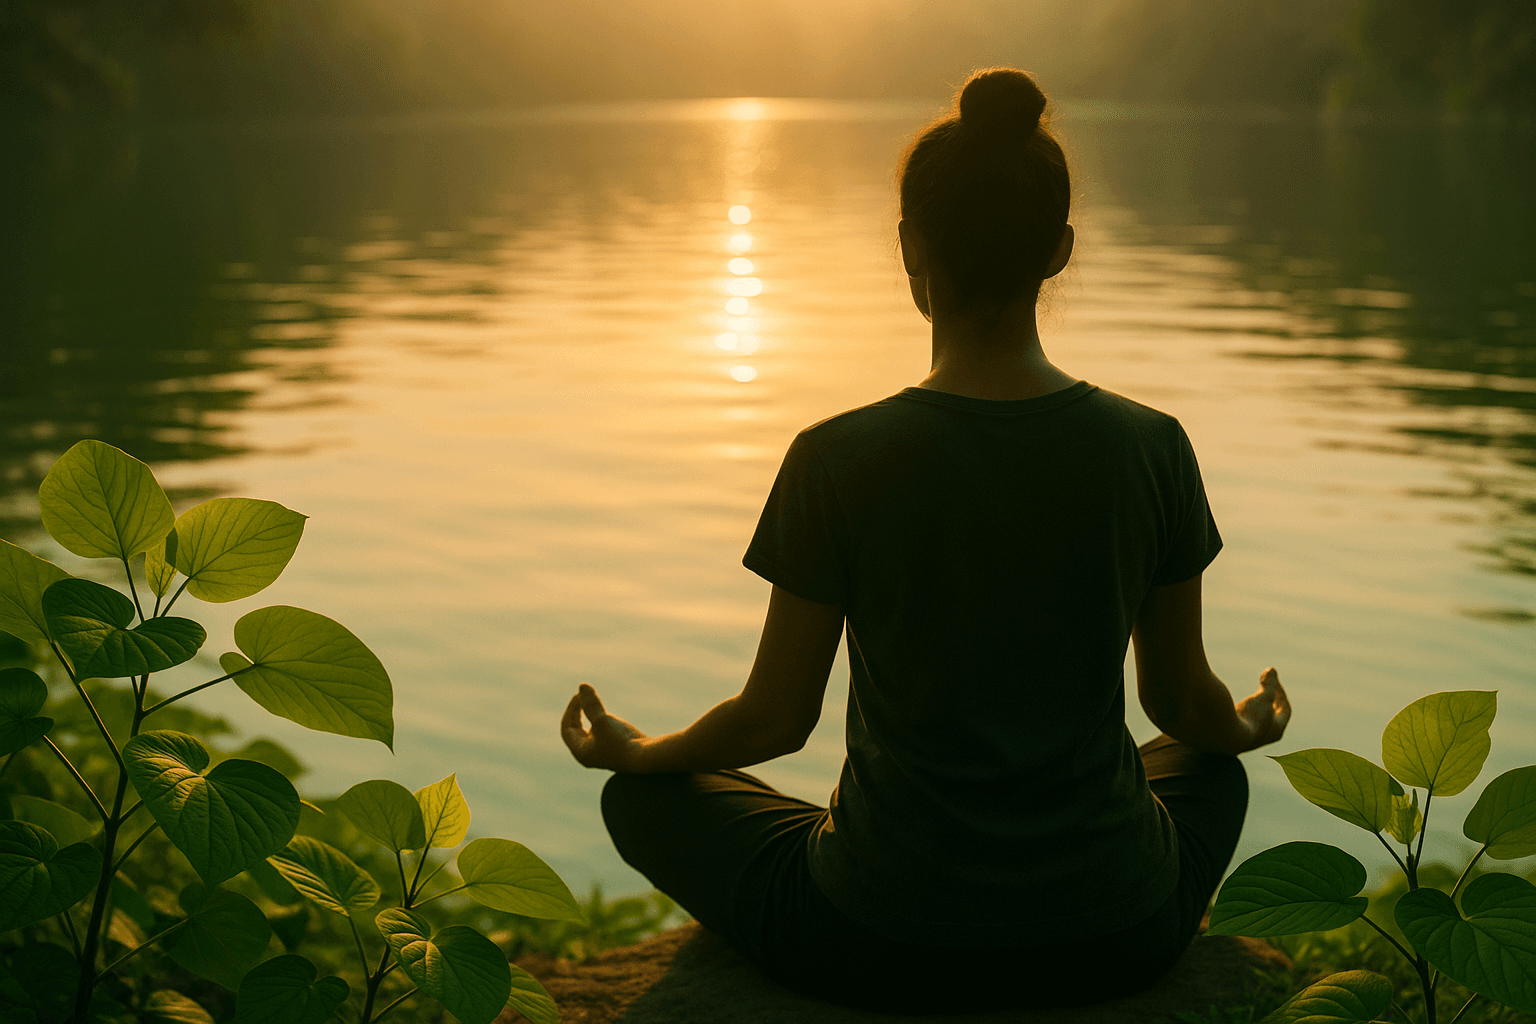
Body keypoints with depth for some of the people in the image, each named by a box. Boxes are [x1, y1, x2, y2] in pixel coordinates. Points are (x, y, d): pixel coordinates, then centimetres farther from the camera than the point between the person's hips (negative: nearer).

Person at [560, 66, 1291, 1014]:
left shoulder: (839, 461, -16)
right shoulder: (1151, 447, -9)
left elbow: (776, 720, -5)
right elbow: (1182, 699, 4)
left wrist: (632, 751, 17)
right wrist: (1250, 728, 29)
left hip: (881, 951, -3)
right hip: (1114, 941, 3)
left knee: (647, 797, 23)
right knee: (1211, 772, 37)